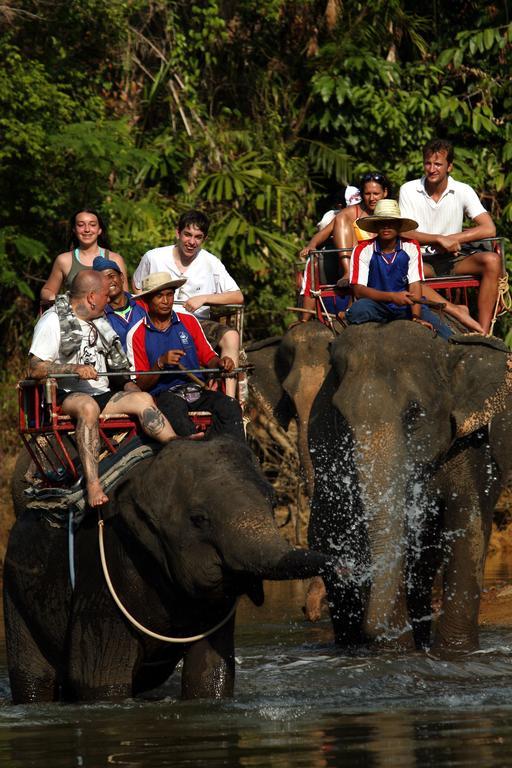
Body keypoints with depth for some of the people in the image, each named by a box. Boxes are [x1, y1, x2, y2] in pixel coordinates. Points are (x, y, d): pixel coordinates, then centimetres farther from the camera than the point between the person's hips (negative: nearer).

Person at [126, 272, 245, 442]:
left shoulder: (189, 322, 16)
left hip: (197, 390, 3)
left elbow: (208, 358, 16)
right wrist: (161, 363, -14)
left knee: (230, 406, -27)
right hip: (163, 394, -3)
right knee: (175, 407, -39)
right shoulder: (137, 335, 6)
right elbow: (141, 385, 4)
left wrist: (220, 363, -8)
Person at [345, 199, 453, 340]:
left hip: (405, 307, 2)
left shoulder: (411, 248, -1)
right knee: (358, 310, -37)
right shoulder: (363, 250, -8)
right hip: (376, 305, -2)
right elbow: (358, 290, -16)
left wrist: (416, 317, -24)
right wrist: (392, 296, -32)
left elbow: (415, 284, -8)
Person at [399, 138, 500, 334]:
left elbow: (489, 229, -9)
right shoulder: (408, 190, -2)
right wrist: (440, 240, -23)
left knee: (492, 261, -28)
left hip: (453, 259, 1)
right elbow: (404, 232, -10)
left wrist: (451, 239, -16)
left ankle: (483, 333, -32)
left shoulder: (462, 191, -1)